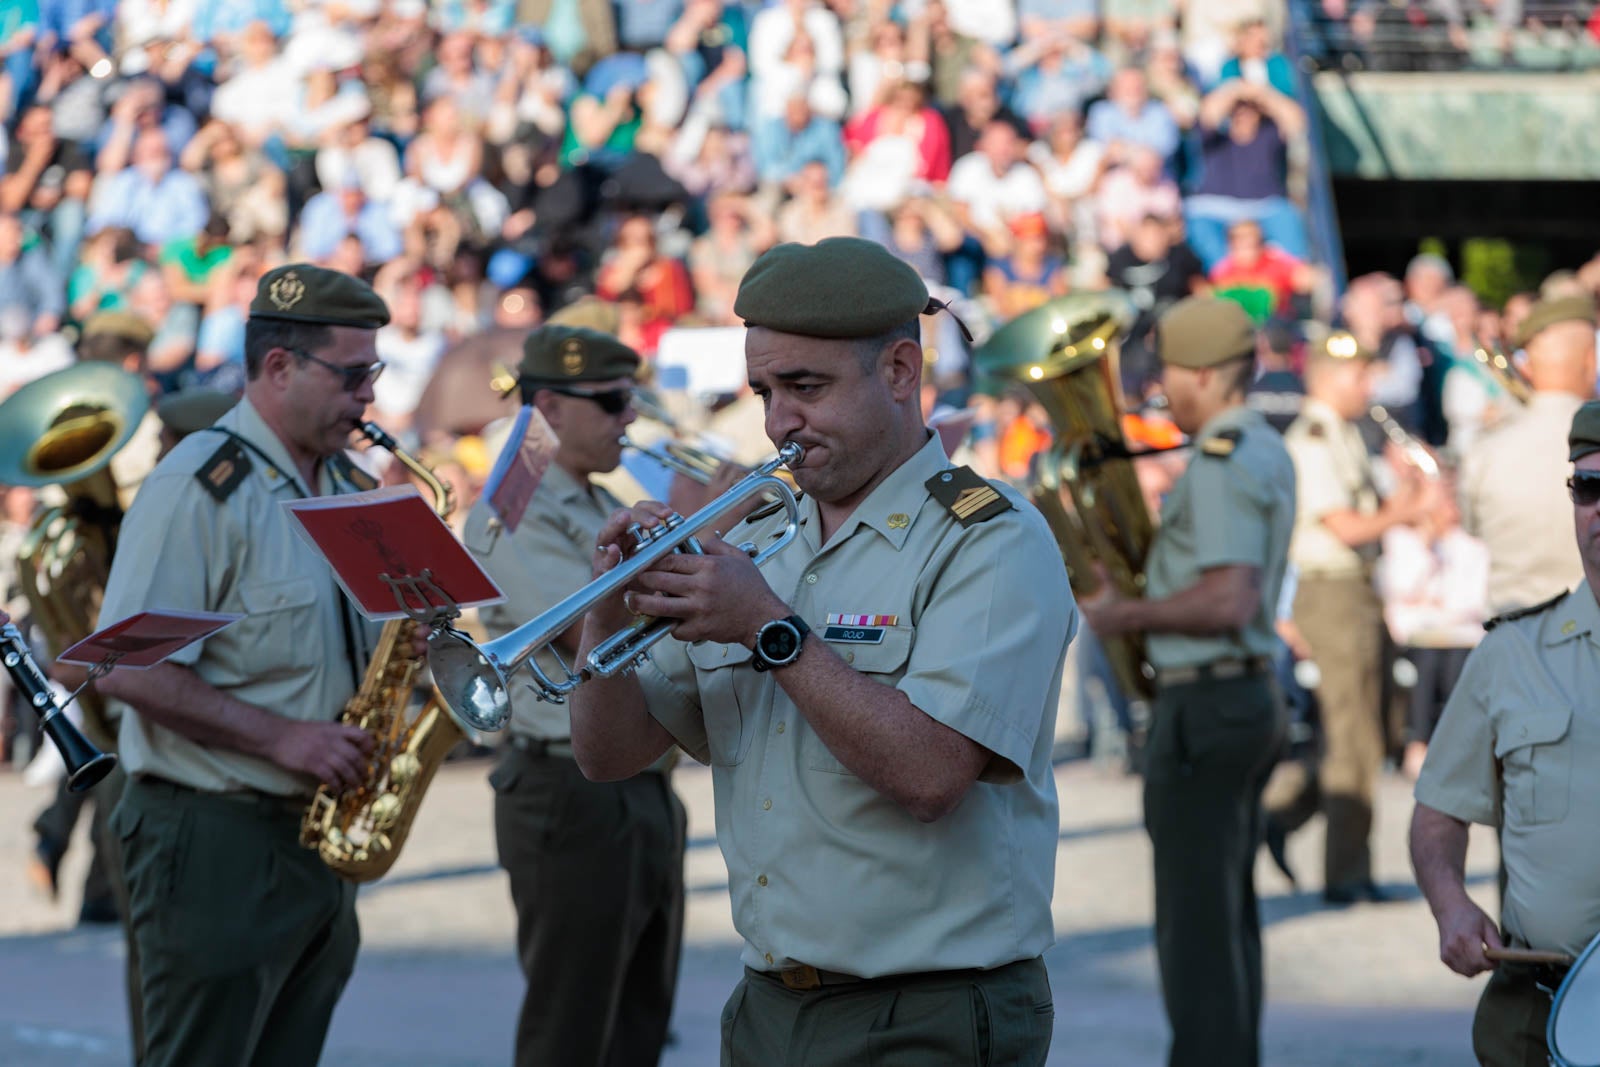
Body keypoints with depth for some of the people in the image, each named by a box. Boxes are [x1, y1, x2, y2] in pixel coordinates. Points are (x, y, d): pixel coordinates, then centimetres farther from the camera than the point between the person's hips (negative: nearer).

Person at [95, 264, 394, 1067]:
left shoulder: (349, 487, 14)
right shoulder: (201, 487, -13)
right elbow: (128, 669, -19)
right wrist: (280, 737, -21)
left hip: (317, 836, 8)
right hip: (214, 840, -8)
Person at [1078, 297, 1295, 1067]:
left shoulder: (1221, 462, -18)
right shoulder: (1267, 452, 14)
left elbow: (1226, 601, -26)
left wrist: (1126, 615, -15)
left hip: (1204, 705, -10)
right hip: (1248, 693, 10)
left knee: (1196, 921, -6)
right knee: (1227, 912, 16)